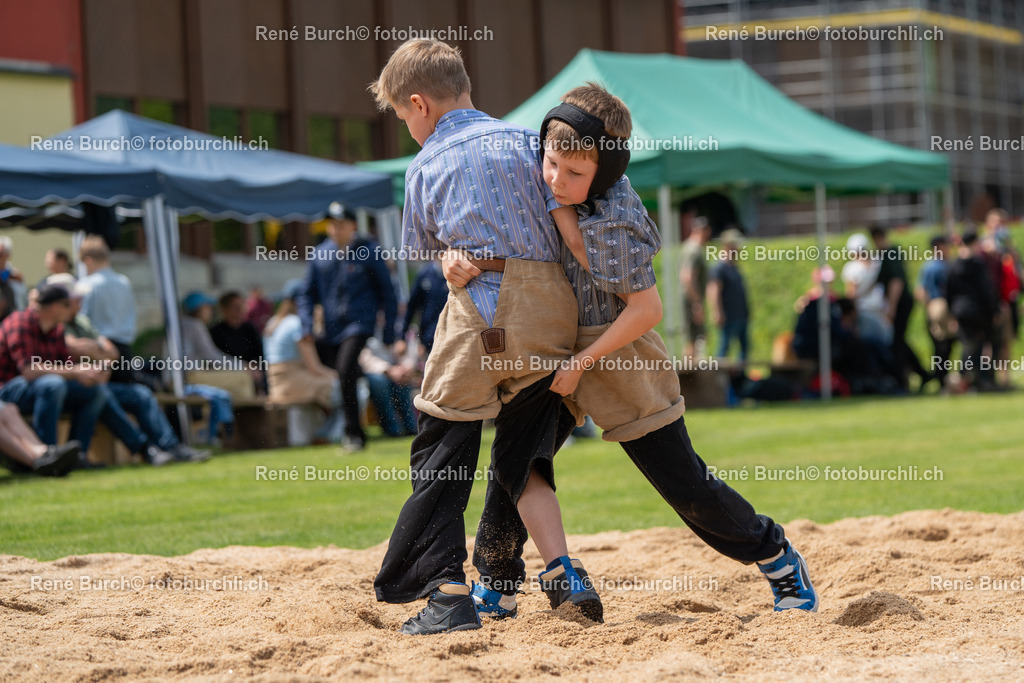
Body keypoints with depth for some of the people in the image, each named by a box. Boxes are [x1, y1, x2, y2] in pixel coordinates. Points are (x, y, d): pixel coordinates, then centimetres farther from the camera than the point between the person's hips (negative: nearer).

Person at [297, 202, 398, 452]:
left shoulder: (369, 252, -1)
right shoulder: (319, 254, 8)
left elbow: (387, 292, 4)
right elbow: (308, 293, 15)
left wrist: (389, 330, 2)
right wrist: (307, 325, 1)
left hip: (359, 323, -5)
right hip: (332, 328, 5)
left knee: (346, 370, -24)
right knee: (345, 383, 9)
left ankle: (353, 432, -21)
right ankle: (358, 436, 21)